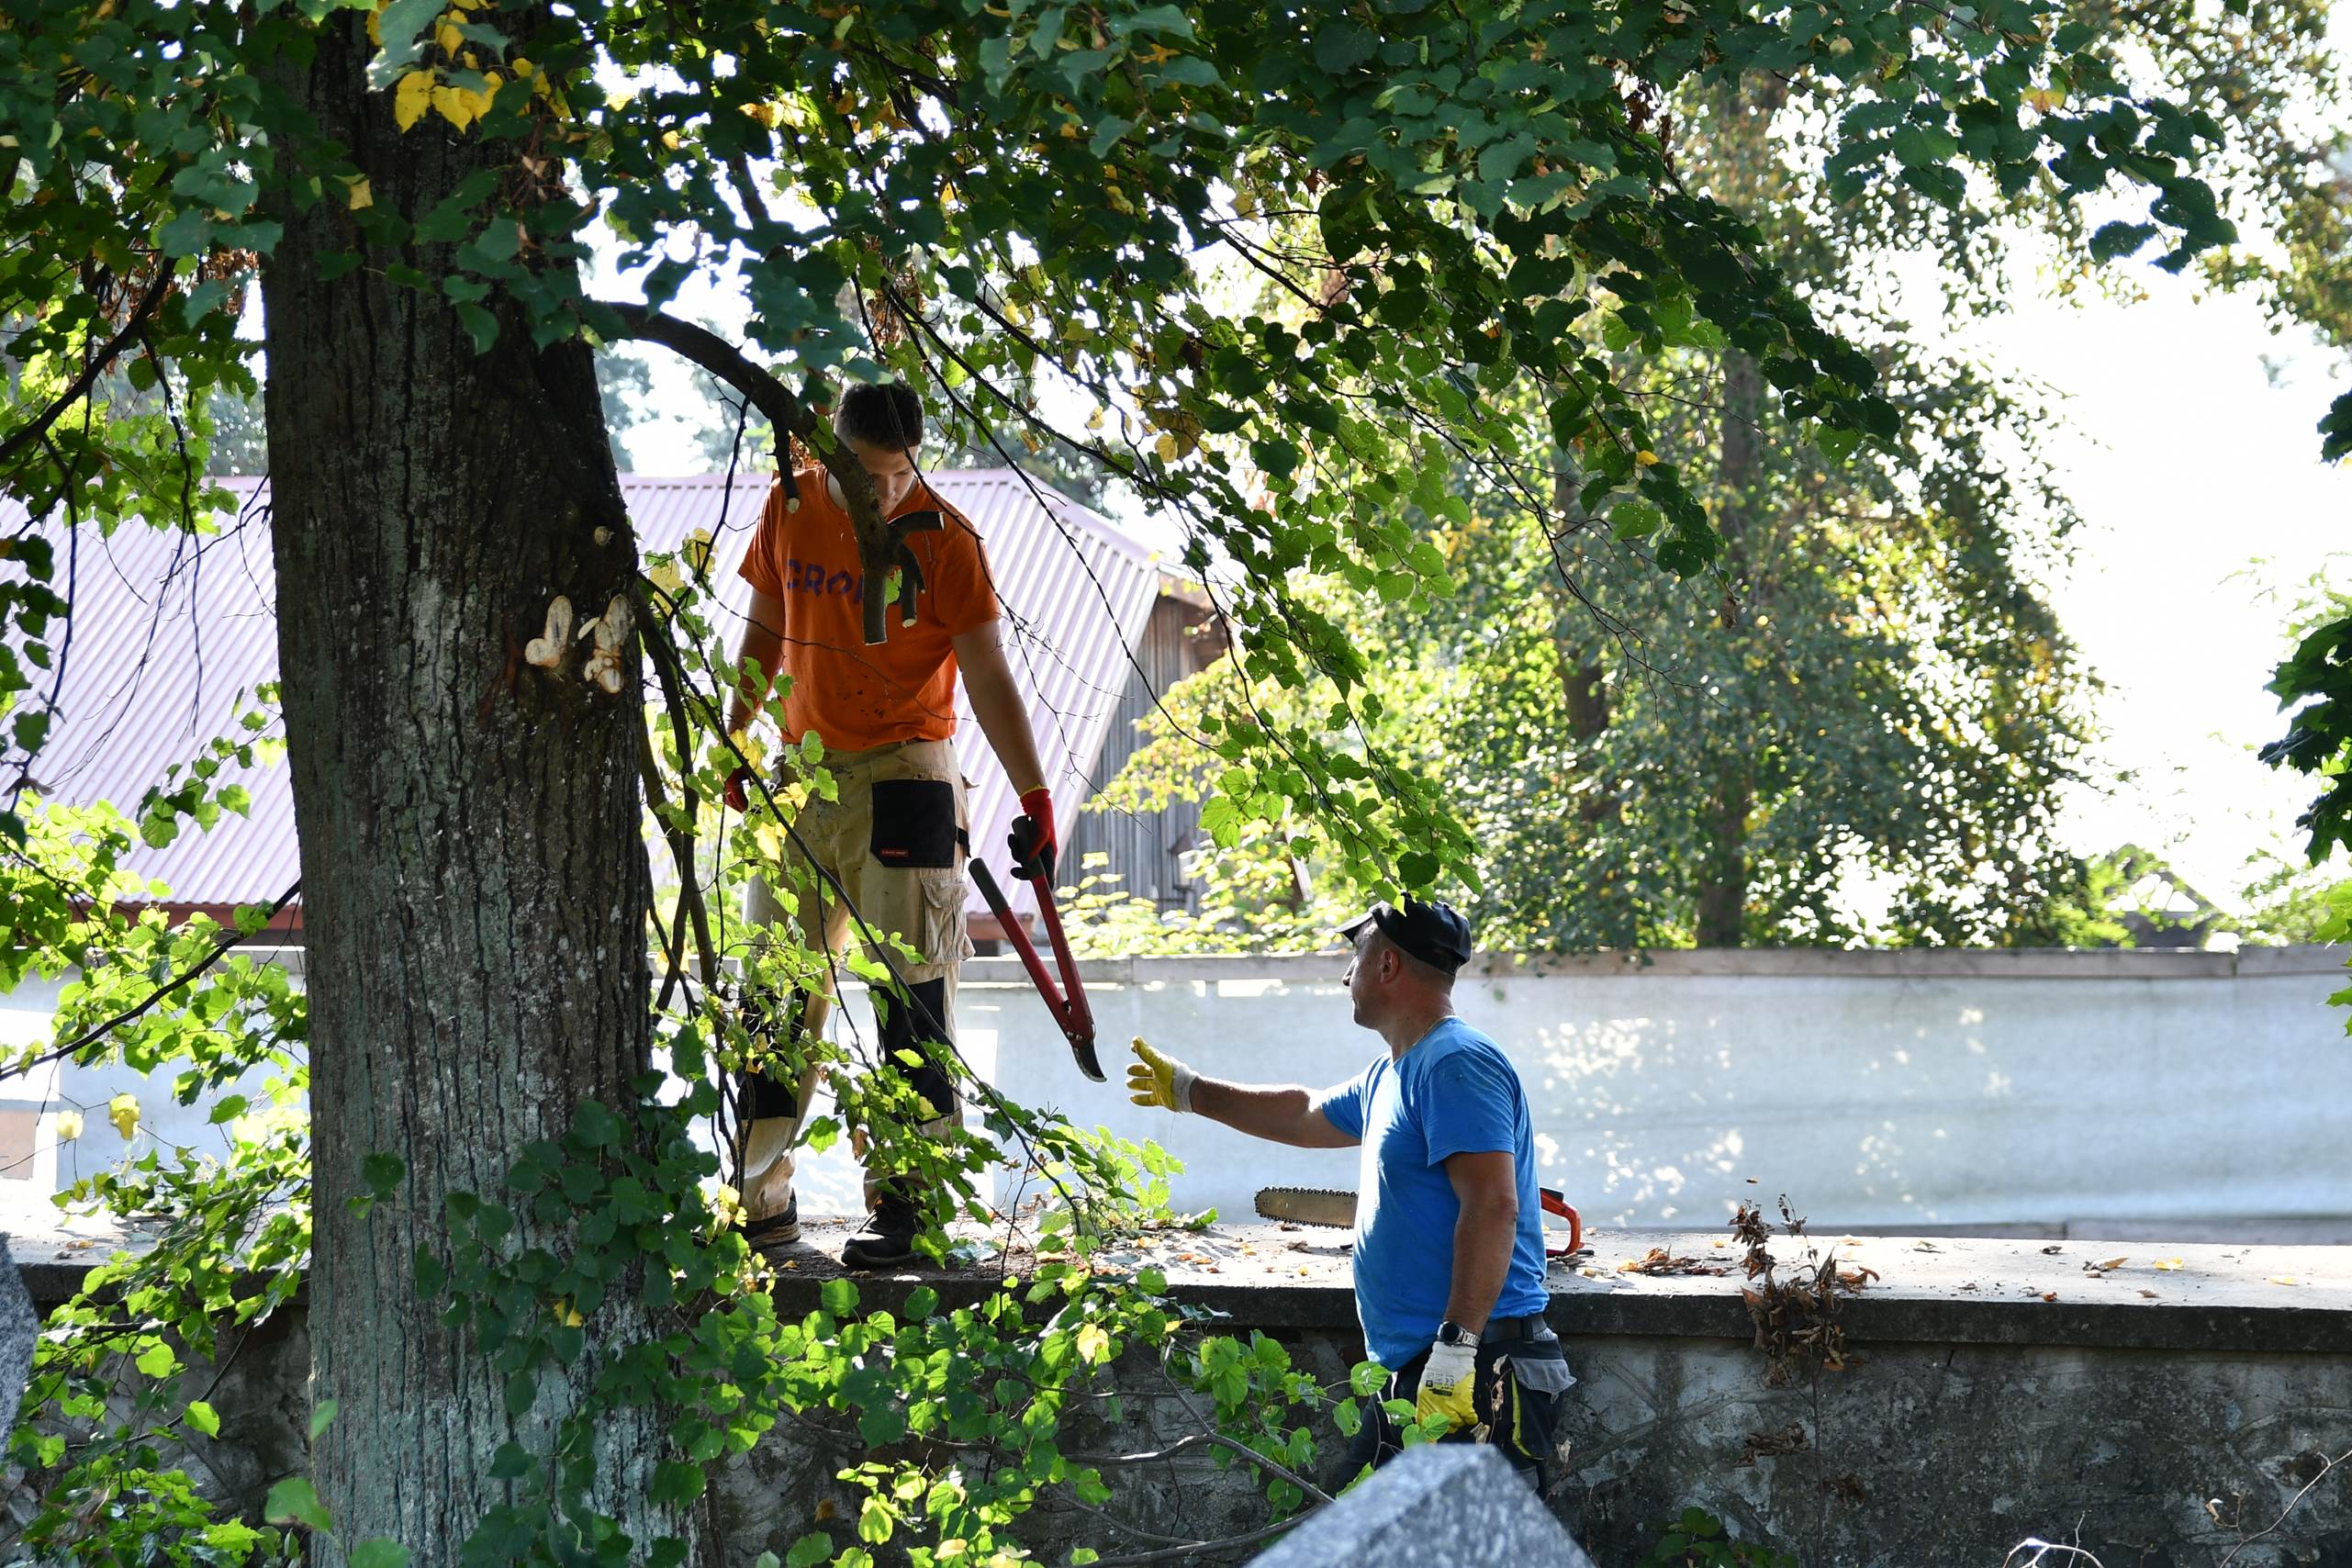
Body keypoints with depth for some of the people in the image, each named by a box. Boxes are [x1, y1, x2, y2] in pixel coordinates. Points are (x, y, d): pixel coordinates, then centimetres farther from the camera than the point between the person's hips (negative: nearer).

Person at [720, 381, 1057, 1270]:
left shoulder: (943, 538, -11)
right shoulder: (789, 511, 3)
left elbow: (988, 679, -14)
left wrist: (1034, 797, -22)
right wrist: (736, 742, 15)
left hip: (904, 777, -5)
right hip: (802, 774, 5)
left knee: (910, 995, -6)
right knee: (775, 993, 8)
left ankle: (908, 1205, 0)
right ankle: (763, 1202, 17)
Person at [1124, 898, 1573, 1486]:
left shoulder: (1457, 1064, -13)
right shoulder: (1390, 1074, 20)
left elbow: (1493, 1205, -24)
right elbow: (1306, 1117, 39)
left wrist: (1457, 1348, -28)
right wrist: (1190, 1091, 49)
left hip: (1475, 1377, -11)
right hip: (1413, 1375, 11)